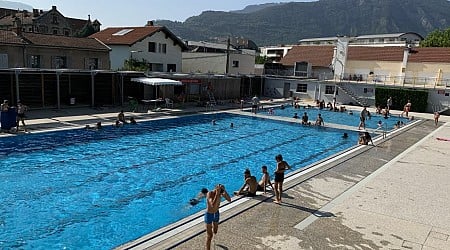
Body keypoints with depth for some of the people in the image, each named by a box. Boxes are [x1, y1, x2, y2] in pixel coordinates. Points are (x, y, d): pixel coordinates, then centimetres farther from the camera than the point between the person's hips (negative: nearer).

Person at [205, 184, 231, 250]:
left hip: (216, 214, 6)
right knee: (209, 235, -3)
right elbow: (213, 205, -45)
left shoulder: (221, 193, -14)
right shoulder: (210, 193, -31)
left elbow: (229, 200, -23)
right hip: (209, 215, -6)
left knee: (215, 231, 27)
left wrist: (224, 191, -34)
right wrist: (217, 194, -46)